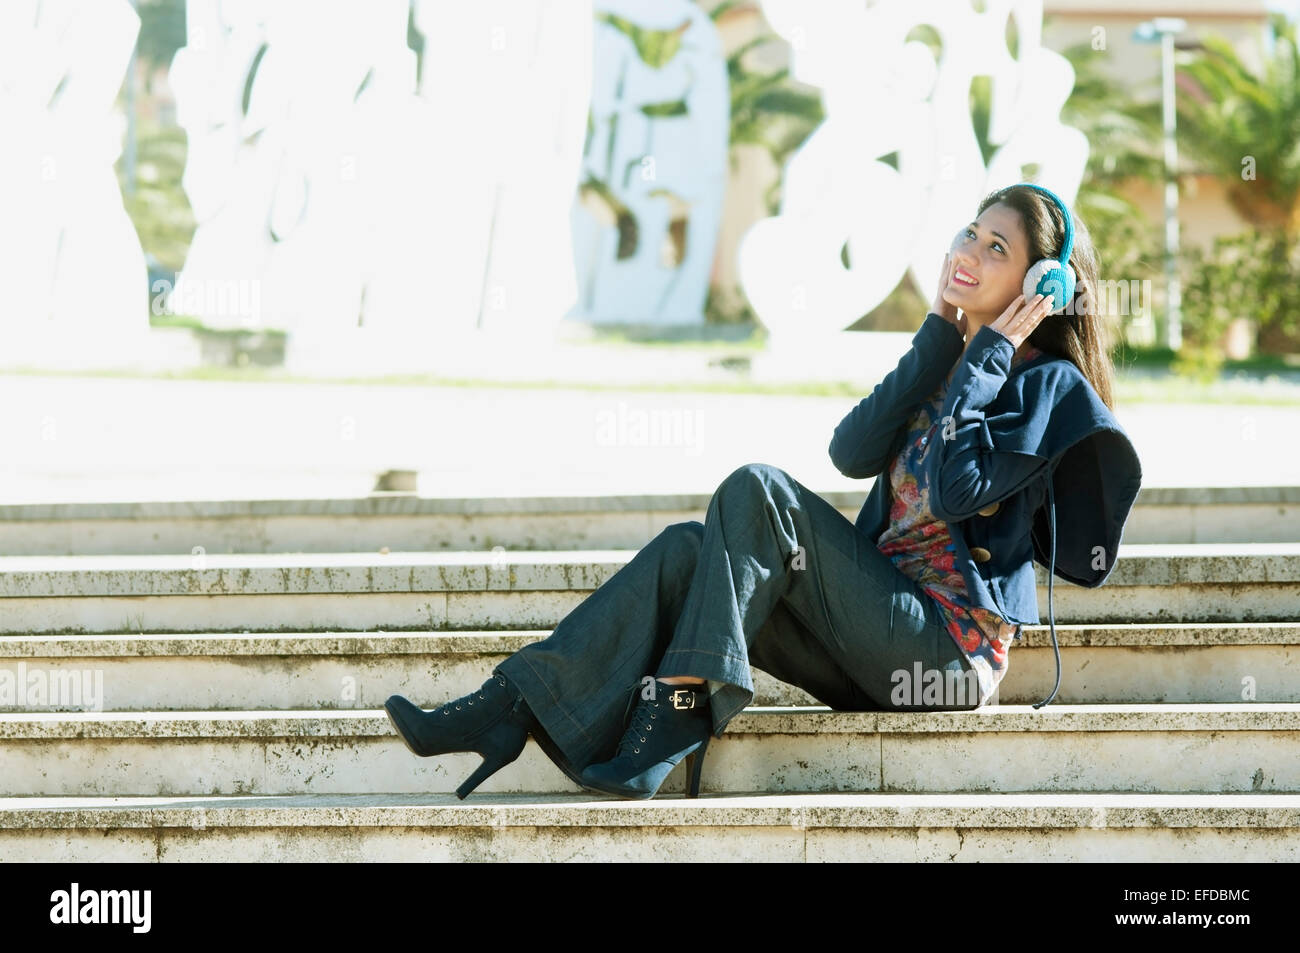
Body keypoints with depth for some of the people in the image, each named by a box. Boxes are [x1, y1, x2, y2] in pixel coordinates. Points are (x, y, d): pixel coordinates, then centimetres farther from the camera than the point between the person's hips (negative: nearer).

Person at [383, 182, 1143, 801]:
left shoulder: (1048, 386, -4)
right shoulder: (953, 363, 21)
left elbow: (955, 490, -20)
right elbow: (852, 454, 3)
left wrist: (989, 355, -11)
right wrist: (940, 338, 0)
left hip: (950, 647, -8)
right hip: (882, 636, 8)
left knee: (756, 492, -21)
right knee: (687, 549, -10)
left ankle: (673, 717, -29)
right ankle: (513, 708, -21)